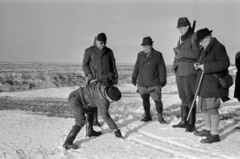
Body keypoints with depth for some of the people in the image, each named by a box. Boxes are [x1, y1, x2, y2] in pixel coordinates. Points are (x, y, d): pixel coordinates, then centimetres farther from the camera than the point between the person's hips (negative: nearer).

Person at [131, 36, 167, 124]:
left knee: (157, 100, -5)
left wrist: (163, 80, -7)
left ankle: (160, 117, 7)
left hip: (154, 84, -4)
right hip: (142, 83, 4)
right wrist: (134, 77, 15)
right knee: (145, 100, 12)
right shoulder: (140, 55, 6)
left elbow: (162, 69, -4)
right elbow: (137, 67, 15)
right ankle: (147, 116, 25)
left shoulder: (157, 55, -5)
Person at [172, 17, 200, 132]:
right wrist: (177, 53, 6)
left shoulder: (194, 37, -7)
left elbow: (196, 53, -18)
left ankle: (192, 124, 2)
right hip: (179, 71, 7)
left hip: (189, 72, -7)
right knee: (183, 98, 11)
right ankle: (184, 121, 19)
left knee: (190, 98, -5)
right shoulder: (181, 38, 17)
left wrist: (181, 51, -17)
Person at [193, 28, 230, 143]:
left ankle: (214, 134, -2)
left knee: (212, 108, -8)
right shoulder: (204, 49, 16)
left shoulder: (218, 48, -13)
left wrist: (206, 67, -24)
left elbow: (224, 63, -24)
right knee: (203, 107, 15)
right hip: (204, 84, 10)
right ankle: (208, 129, 29)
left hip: (213, 84, -9)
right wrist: (198, 65, 5)